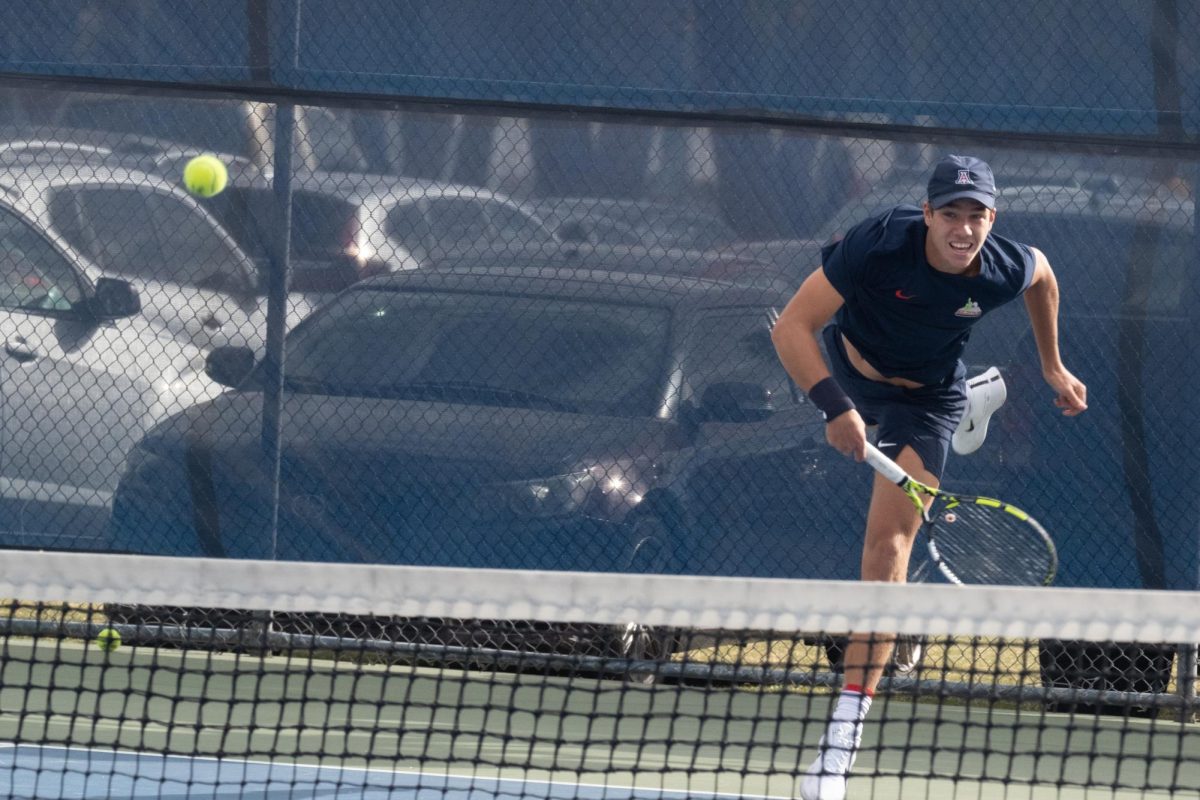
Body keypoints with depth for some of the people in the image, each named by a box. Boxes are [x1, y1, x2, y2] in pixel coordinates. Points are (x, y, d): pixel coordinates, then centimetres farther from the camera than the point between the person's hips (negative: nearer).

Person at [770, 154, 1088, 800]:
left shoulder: (1005, 269, -29)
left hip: (925, 399, -2)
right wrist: (834, 407, -47)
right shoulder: (879, 245, -37)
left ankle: (846, 729, -22)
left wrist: (1052, 365, 9)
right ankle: (973, 401, 72)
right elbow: (791, 328, -35)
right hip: (853, 367, 2)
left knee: (889, 542, -18)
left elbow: (1042, 275, 0)